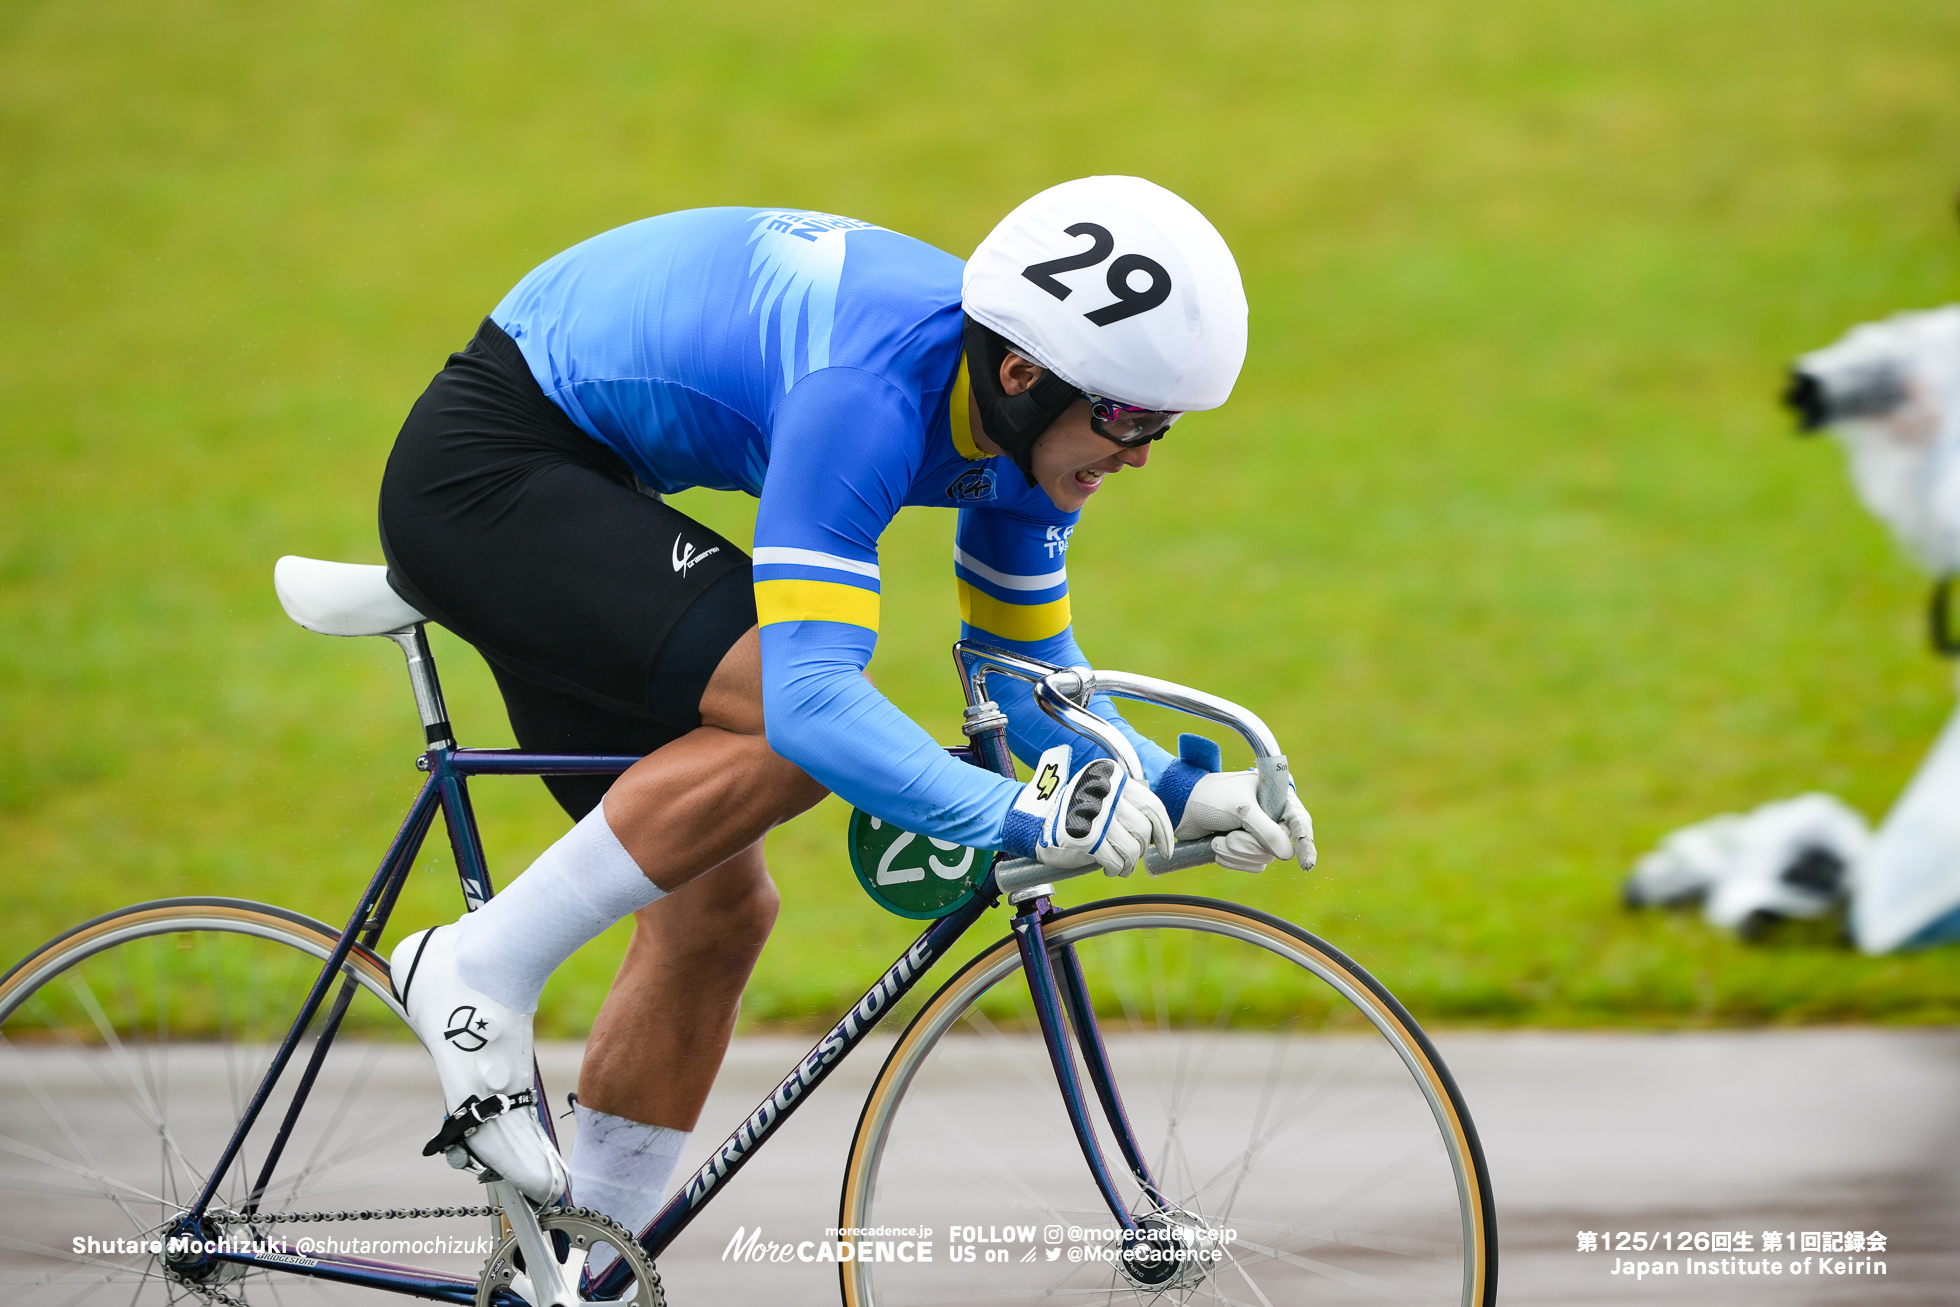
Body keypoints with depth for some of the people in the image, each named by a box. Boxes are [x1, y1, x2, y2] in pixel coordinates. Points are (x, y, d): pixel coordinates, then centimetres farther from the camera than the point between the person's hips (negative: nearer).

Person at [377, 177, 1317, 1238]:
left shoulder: (1026, 413, -6)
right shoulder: (869, 394, -34)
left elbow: (1026, 669, 6)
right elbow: (813, 698, -41)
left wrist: (1175, 792, -9)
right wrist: (1011, 815, -48)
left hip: (568, 482, 9)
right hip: (477, 470, -9)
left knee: (715, 909, 5)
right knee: (796, 729, -26)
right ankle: (481, 971, -15)